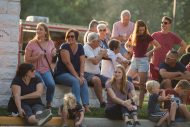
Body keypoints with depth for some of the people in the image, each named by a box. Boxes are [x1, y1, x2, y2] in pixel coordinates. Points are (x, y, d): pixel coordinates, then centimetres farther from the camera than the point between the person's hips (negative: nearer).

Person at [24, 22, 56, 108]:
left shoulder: (50, 43, 9)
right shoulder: (32, 43, -2)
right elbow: (26, 59, -2)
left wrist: (54, 54, 0)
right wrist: (37, 57, -17)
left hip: (46, 70, 3)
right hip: (35, 69, -3)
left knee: (51, 84, -26)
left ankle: (49, 105, -6)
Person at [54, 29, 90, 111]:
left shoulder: (80, 47, 8)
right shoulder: (64, 47, -9)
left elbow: (82, 63, 1)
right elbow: (68, 63, -17)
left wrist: (81, 76, -15)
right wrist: (76, 76, -23)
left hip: (75, 74, 5)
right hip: (61, 73, -5)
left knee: (84, 82, -24)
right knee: (75, 81, -32)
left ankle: (86, 106, -33)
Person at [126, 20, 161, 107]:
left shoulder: (147, 37, -5)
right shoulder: (133, 37, 5)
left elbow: (158, 46, -1)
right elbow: (127, 45, 23)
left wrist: (150, 52, -9)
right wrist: (132, 51, 6)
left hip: (143, 60, -4)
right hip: (134, 60, 4)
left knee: (142, 84, -2)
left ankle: (140, 103, 0)